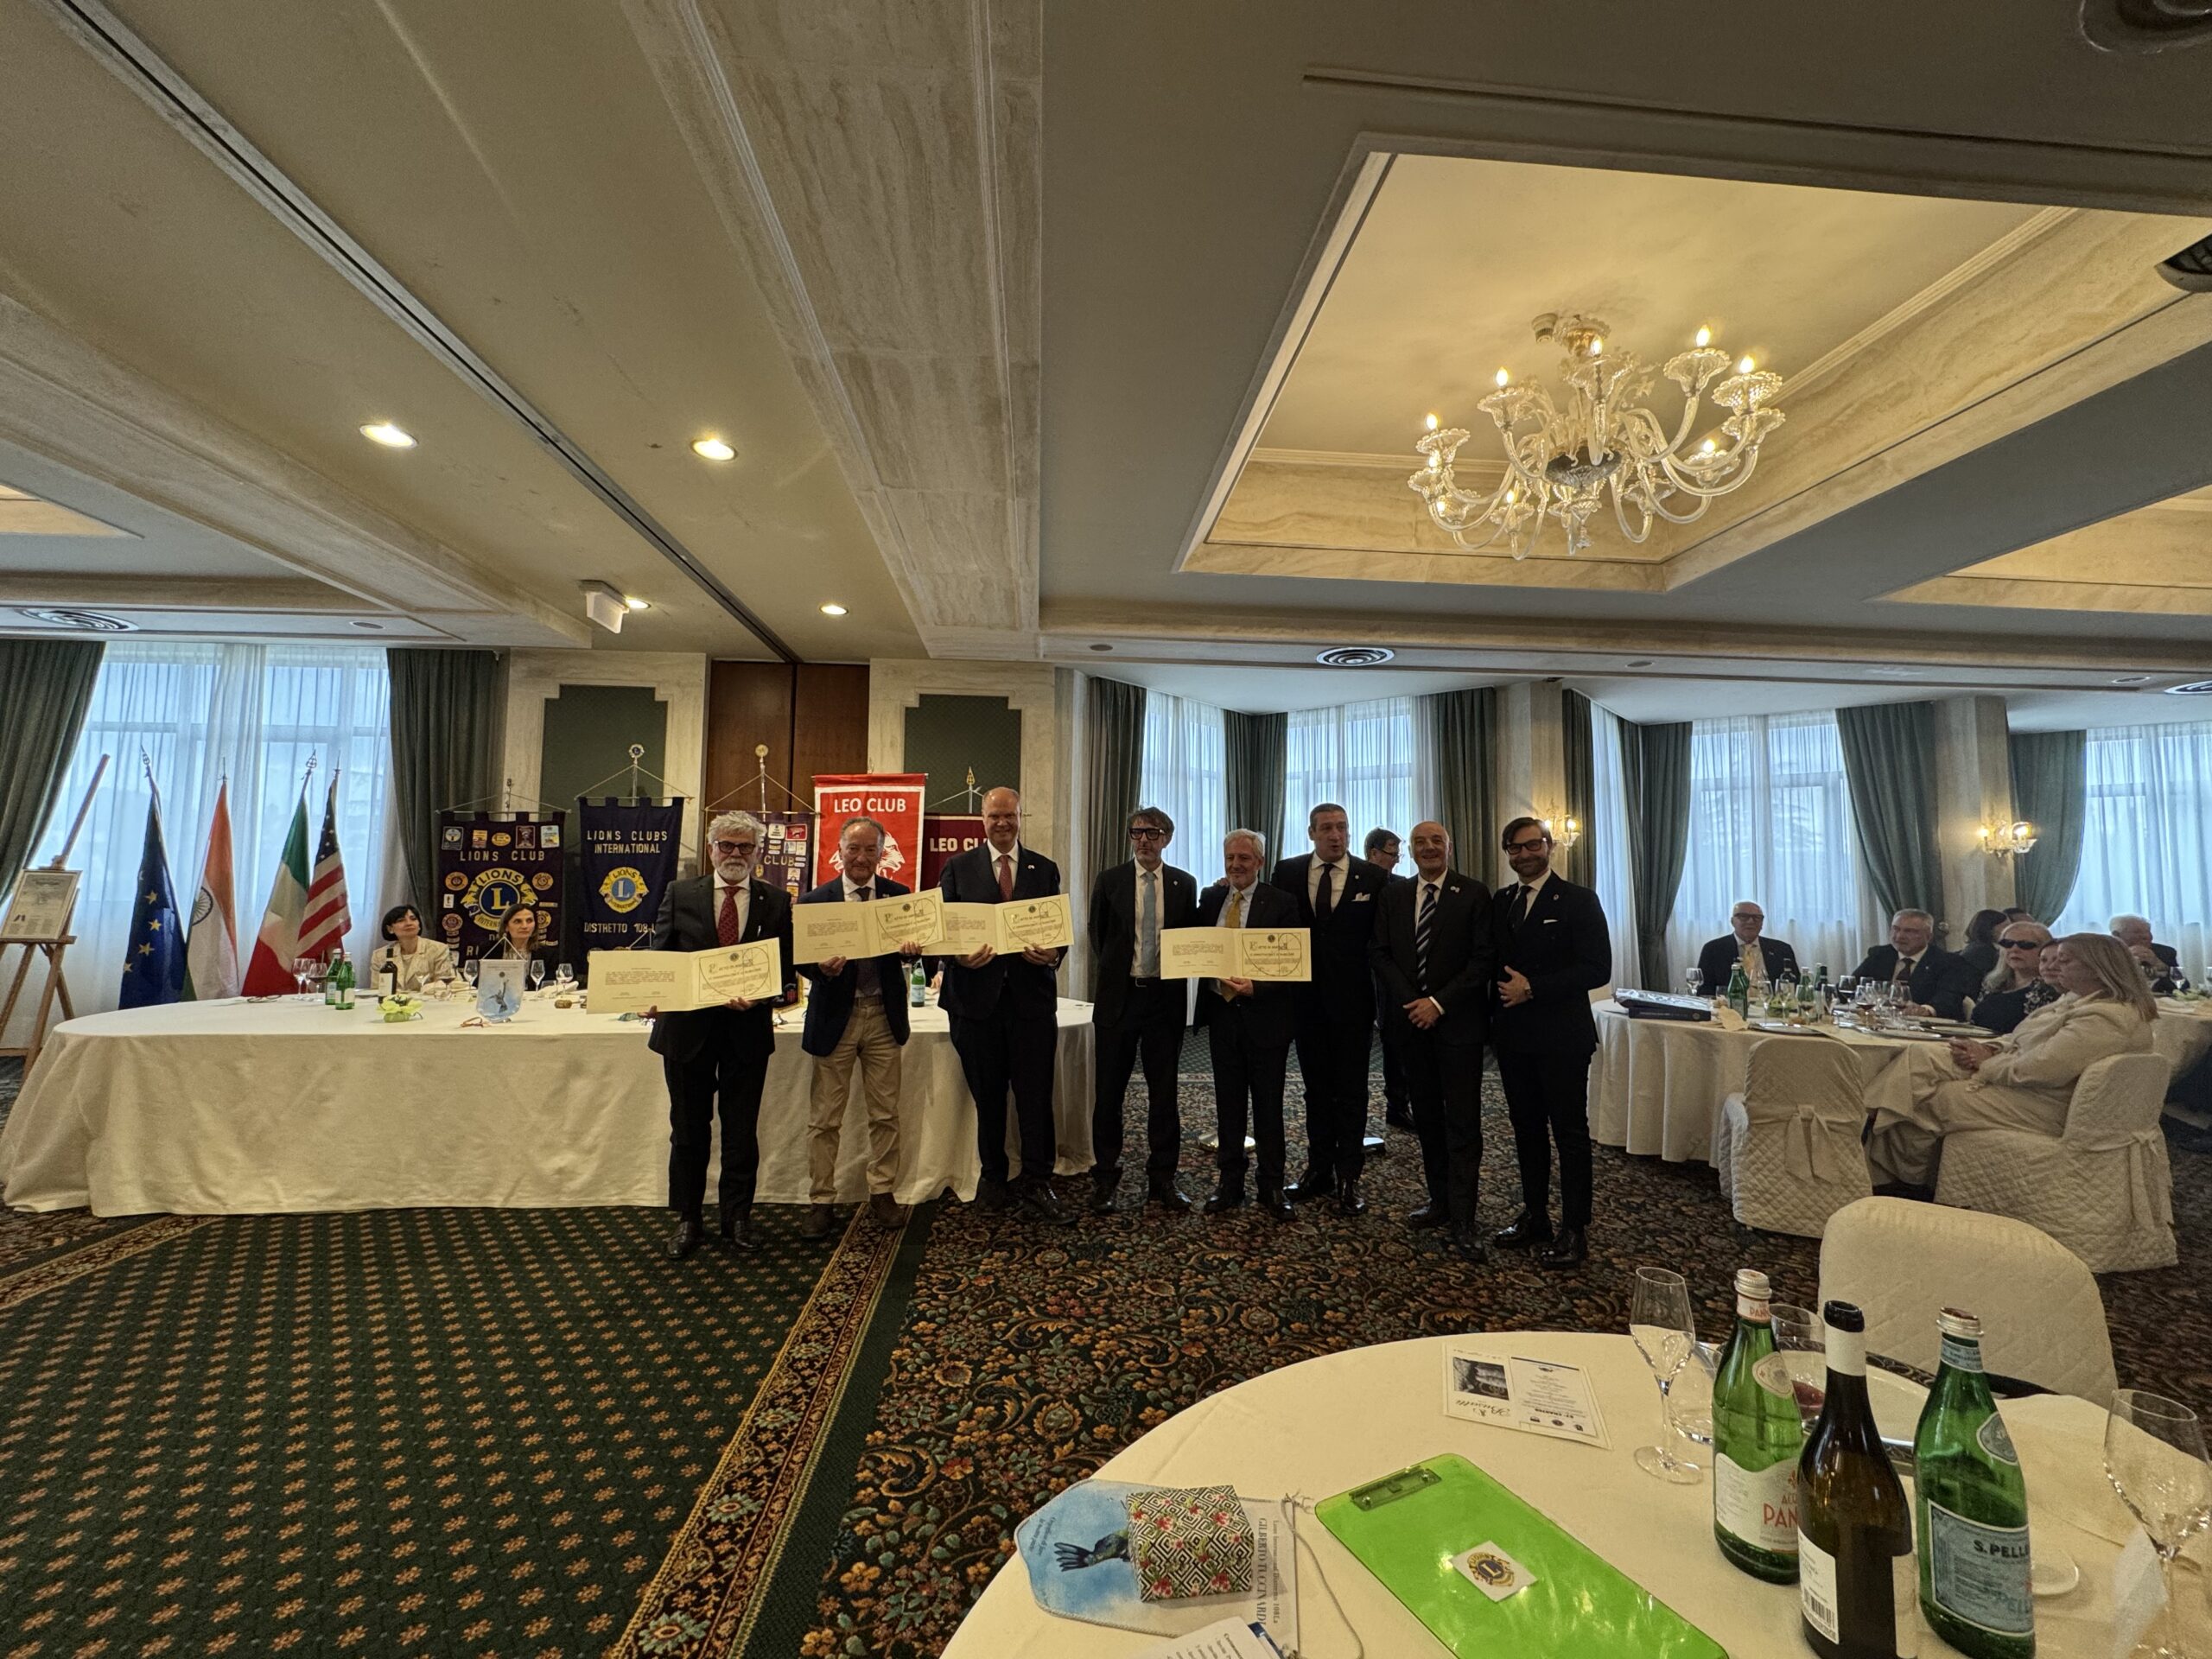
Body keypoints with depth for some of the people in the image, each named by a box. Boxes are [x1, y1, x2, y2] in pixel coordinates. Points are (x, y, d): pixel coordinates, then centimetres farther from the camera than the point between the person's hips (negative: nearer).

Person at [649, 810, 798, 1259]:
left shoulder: (776, 902, 1)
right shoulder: (680, 894, 3)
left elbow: (786, 969, -1)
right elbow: (659, 956, 3)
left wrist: (761, 997, -20)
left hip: (748, 1029, 0)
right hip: (687, 1025, 1)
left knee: (742, 1130, 10)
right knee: (688, 1129, 13)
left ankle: (737, 1218, 27)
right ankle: (687, 1219, 30)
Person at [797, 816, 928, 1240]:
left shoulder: (899, 895, 3)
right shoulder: (815, 899, -1)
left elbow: (911, 945, -2)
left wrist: (911, 948, -25)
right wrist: (821, 967, -24)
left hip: (884, 1016, 1)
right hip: (835, 1016, -1)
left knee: (885, 1114, 10)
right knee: (824, 1120, 6)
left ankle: (882, 1196, 25)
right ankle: (822, 1202, 21)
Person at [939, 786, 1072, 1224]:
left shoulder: (1044, 868, 10)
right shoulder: (958, 867, 7)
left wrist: (1054, 953, -14)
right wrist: (959, 954, -17)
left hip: (1032, 995, 0)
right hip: (977, 993, 0)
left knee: (1036, 1096, 0)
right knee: (988, 1097, 11)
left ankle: (1036, 1187, 11)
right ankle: (994, 1180, 27)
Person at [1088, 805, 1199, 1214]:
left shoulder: (1185, 884, 4)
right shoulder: (1109, 881, 2)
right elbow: (1098, 936, 9)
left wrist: (1176, 975, 1)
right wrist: (1116, 973, 10)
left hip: (1166, 997, 1)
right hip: (1119, 996, -1)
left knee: (1164, 1092, 8)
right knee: (1109, 1091, 6)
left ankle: (1162, 1179, 22)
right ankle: (1106, 1178, 19)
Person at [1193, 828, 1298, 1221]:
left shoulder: (1281, 903, -6)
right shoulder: (1210, 899, 8)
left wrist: (1256, 987, -23)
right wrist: (1214, 894, -1)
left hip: (1264, 1014, -4)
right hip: (1221, 1011, 4)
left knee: (1268, 1104, 8)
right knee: (1228, 1102, 13)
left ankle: (1272, 1187, 23)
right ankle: (1230, 1181, 26)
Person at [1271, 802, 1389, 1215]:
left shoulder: (1373, 878, -4)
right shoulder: (1287, 872, 1)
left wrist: (1385, 994, -6)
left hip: (1352, 998, -2)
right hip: (1306, 996, 2)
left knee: (1352, 1091, 7)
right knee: (1316, 1088, 14)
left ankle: (1348, 1177, 17)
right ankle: (1319, 1168, 26)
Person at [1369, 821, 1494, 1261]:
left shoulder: (1474, 894, -5)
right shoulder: (1394, 895, 7)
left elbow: (1483, 960, -9)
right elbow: (1380, 953, 5)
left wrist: (1438, 1003, -14)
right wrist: (1410, 1002, -7)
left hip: (1458, 1023, -4)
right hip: (1412, 1021, 4)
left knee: (1462, 1123, 0)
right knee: (1426, 1117, 12)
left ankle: (1462, 1221, 8)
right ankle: (1440, 1201, 25)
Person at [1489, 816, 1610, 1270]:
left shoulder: (1577, 900, -6)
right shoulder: (1500, 901, 11)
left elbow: (1597, 969, -13)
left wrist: (1532, 989, -17)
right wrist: (1496, 1019, 3)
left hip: (1561, 1036, -5)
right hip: (1513, 1036, 5)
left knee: (1570, 1133, 4)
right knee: (1527, 1128, 13)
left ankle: (1574, 1229, 14)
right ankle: (1534, 1216, 25)